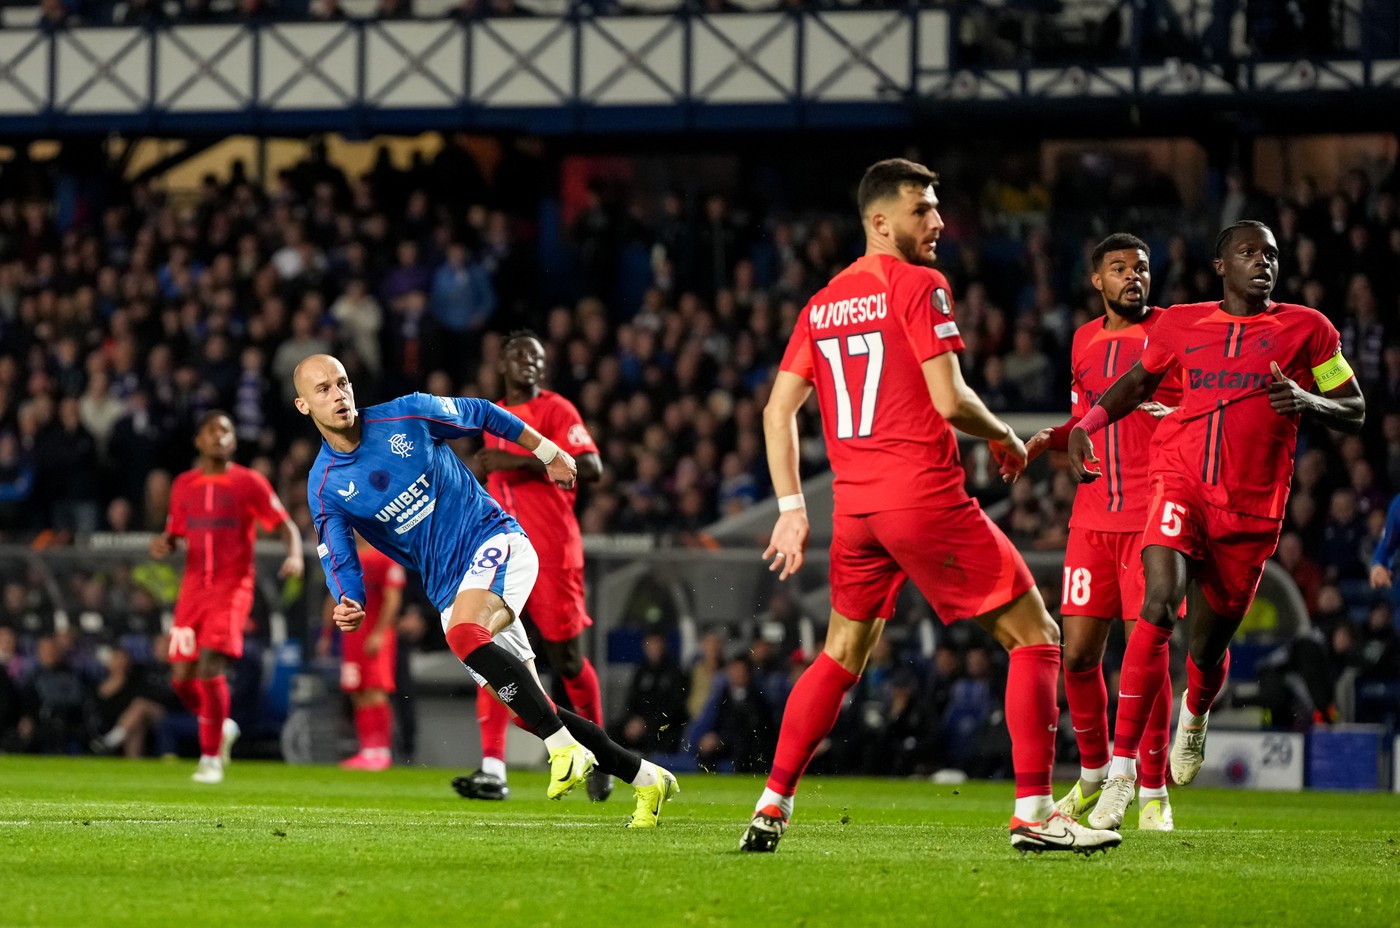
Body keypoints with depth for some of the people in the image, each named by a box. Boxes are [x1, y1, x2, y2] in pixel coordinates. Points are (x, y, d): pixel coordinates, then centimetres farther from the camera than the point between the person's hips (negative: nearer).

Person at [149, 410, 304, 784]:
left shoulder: (249, 483, -1)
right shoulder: (184, 485, 11)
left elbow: (286, 526, -1)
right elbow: (173, 535, 20)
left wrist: (295, 556, -22)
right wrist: (162, 545, -4)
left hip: (232, 588, -4)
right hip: (193, 587, 5)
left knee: (210, 666, -19)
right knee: (182, 676, -1)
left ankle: (211, 758, -8)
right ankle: (221, 728, 29)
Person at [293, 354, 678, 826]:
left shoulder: (408, 415, -7)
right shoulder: (324, 488, -3)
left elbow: (479, 414, 9)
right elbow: (340, 562, -8)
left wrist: (549, 453, 18)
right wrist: (347, 605, -30)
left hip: (494, 542, -4)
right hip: (448, 590, 4)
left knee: (465, 634, -35)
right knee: (528, 712, -2)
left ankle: (566, 749, -32)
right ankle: (647, 779, 12)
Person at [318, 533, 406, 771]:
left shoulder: (386, 556, -5)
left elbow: (392, 598, -10)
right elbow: (335, 598, 22)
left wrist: (379, 633, -17)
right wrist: (326, 635, 20)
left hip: (377, 635, -6)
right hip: (351, 633, 6)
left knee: (375, 693, -11)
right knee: (358, 696, 4)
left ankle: (381, 751, -7)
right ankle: (367, 750, 7)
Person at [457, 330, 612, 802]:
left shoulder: (555, 410, -5)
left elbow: (591, 468, -19)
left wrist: (521, 462, -22)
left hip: (551, 551, -6)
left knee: (567, 658, 1)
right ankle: (493, 770, -11)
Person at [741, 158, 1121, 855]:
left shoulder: (822, 304, 14)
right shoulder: (918, 286, -7)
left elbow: (778, 410, 12)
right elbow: (949, 401, -14)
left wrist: (791, 507, 13)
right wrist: (1005, 438, 5)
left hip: (854, 503, 7)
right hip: (925, 496, -7)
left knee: (841, 655, 22)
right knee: (1034, 636, 1)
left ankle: (772, 807, 16)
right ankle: (1033, 811, -7)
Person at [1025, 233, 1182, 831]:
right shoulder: (1085, 343, 14)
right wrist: (1051, 439, 7)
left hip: (1153, 518, -5)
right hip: (1093, 517, 5)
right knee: (1078, 653, 2)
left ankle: (1152, 793, 3)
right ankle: (1093, 776, 22)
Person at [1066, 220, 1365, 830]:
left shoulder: (1306, 329, 4)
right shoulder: (1180, 325, 9)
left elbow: (1355, 412, 7)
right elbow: (1138, 381, 26)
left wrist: (1306, 400, -14)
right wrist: (1086, 426, 10)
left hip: (1251, 507, 0)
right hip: (1180, 482, 0)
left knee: (1208, 646, 9)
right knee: (1160, 604, -26)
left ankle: (1196, 716, 49)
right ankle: (1121, 769, -24)